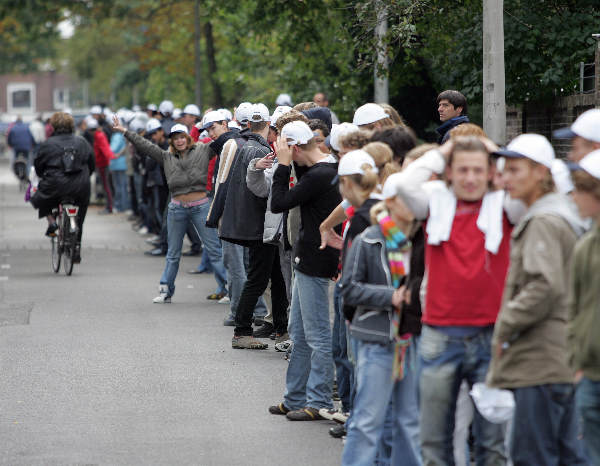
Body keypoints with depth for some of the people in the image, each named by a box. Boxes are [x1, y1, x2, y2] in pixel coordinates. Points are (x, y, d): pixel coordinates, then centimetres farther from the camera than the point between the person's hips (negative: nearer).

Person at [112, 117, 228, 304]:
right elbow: (145, 145, 11)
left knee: (214, 249, -2)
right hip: (177, 208, 3)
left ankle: (227, 287, 3)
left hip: (201, 206, -2)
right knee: (173, 253, 11)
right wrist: (124, 131, 10)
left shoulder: (202, 151, 6)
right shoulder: (166, 157, 11)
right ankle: (165, 291, 17)